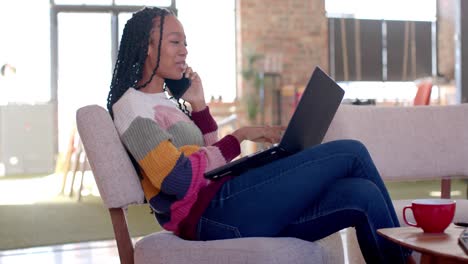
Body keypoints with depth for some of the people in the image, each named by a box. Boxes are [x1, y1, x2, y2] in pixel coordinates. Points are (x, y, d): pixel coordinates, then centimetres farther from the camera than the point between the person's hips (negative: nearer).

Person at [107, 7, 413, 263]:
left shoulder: (166, 101, 23)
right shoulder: (131, 107, -4)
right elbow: (177, 178, -16)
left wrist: (199, 105, 14)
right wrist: (240, 136, -12)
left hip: (223, 206, 9)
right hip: (211, 215, -9)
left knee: (361, 195, -8)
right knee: (351, 154, -8)